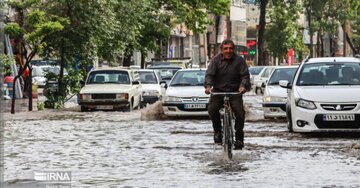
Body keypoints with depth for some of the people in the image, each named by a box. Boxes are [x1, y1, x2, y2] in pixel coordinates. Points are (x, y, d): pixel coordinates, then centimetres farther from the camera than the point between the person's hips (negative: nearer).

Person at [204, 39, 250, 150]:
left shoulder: (239, 60, 0)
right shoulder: (216, 60, 1)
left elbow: (245, 75, -6)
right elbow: (209, 74, -7)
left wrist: (243, 86, -26)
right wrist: (208, 85, -27)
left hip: (235, 92, 0)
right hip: (218, 91, 0)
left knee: (240, 112, -17)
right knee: (212, 109, -21)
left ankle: (239, 138, -2)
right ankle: (217, 131, 3)